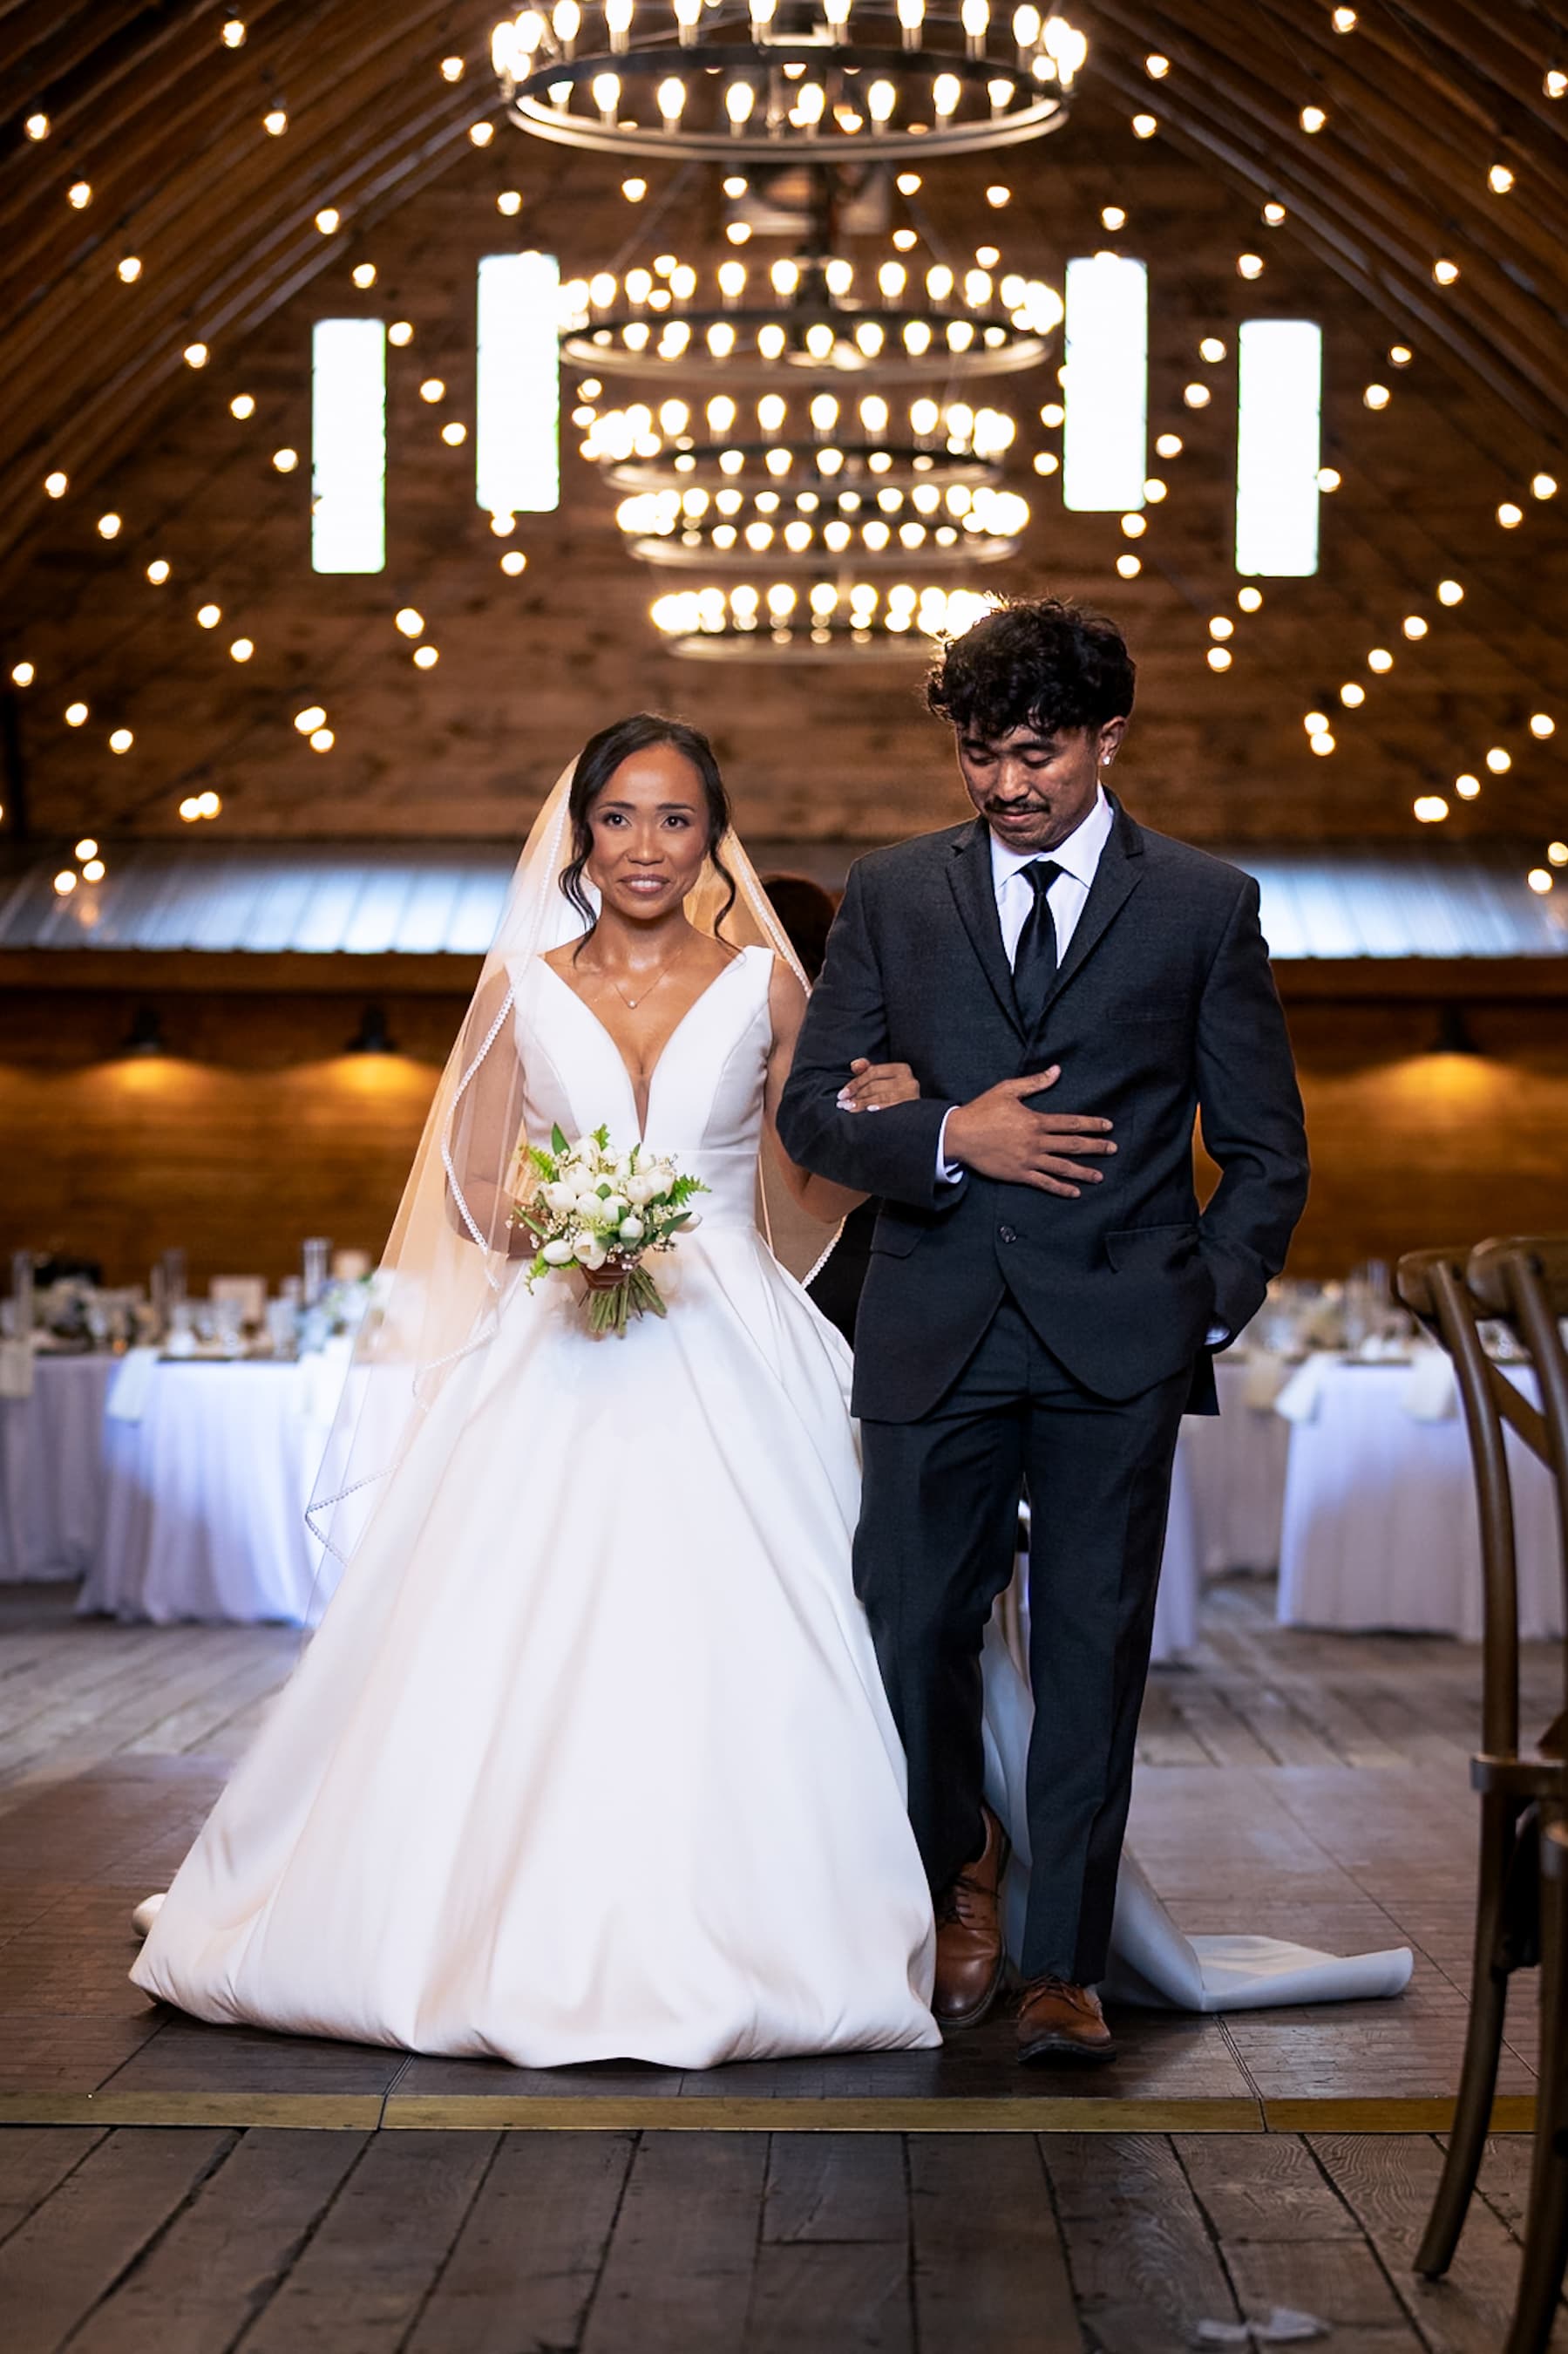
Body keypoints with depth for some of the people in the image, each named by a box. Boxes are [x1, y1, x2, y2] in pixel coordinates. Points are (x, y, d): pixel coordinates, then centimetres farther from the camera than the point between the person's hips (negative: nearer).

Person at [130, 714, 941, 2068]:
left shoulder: (761, 981, 9)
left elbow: (819, 1189, 12)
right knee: (526, 1650, -7)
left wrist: (883, 1123, -8)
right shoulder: (525, 988, 10)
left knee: (725, 1647, -11)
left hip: (727, 1353, -1)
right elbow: (472, 1187, 8)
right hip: (560, 1358, 1)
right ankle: (527, 1932, 4)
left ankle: (717, 1943, -3)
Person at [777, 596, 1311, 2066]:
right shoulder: (893, 895, 8)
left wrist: (1213, 1306, -2)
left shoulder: (1203, 907, 5)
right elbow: (811, 1112, 7)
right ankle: (963, 1876, 31)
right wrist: (950, 1140, -10)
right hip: (936, 1335, 1)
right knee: (914, 1629, 3)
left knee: (1092, 1652, 2)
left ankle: (1062, 1969, 12)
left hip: (1118, 1342, -1)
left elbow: (1263, 1149, 9)